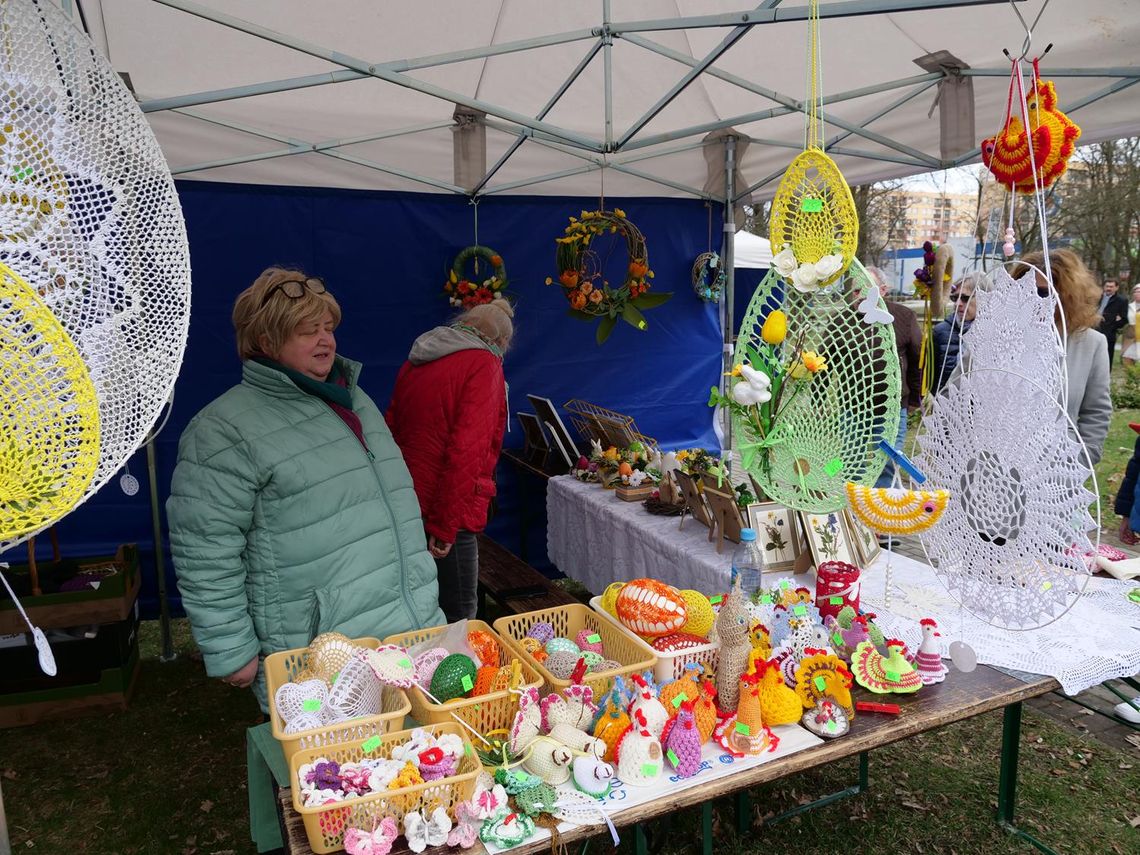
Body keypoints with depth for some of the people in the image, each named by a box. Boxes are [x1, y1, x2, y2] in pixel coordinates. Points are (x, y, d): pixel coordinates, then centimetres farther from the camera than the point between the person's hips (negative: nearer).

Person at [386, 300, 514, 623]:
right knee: (458, 614, 2)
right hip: (444, 509, -8)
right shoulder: (484, 364, -9)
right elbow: (466, 451, -19)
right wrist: (444, 525, -17)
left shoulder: (415, 362, 14)